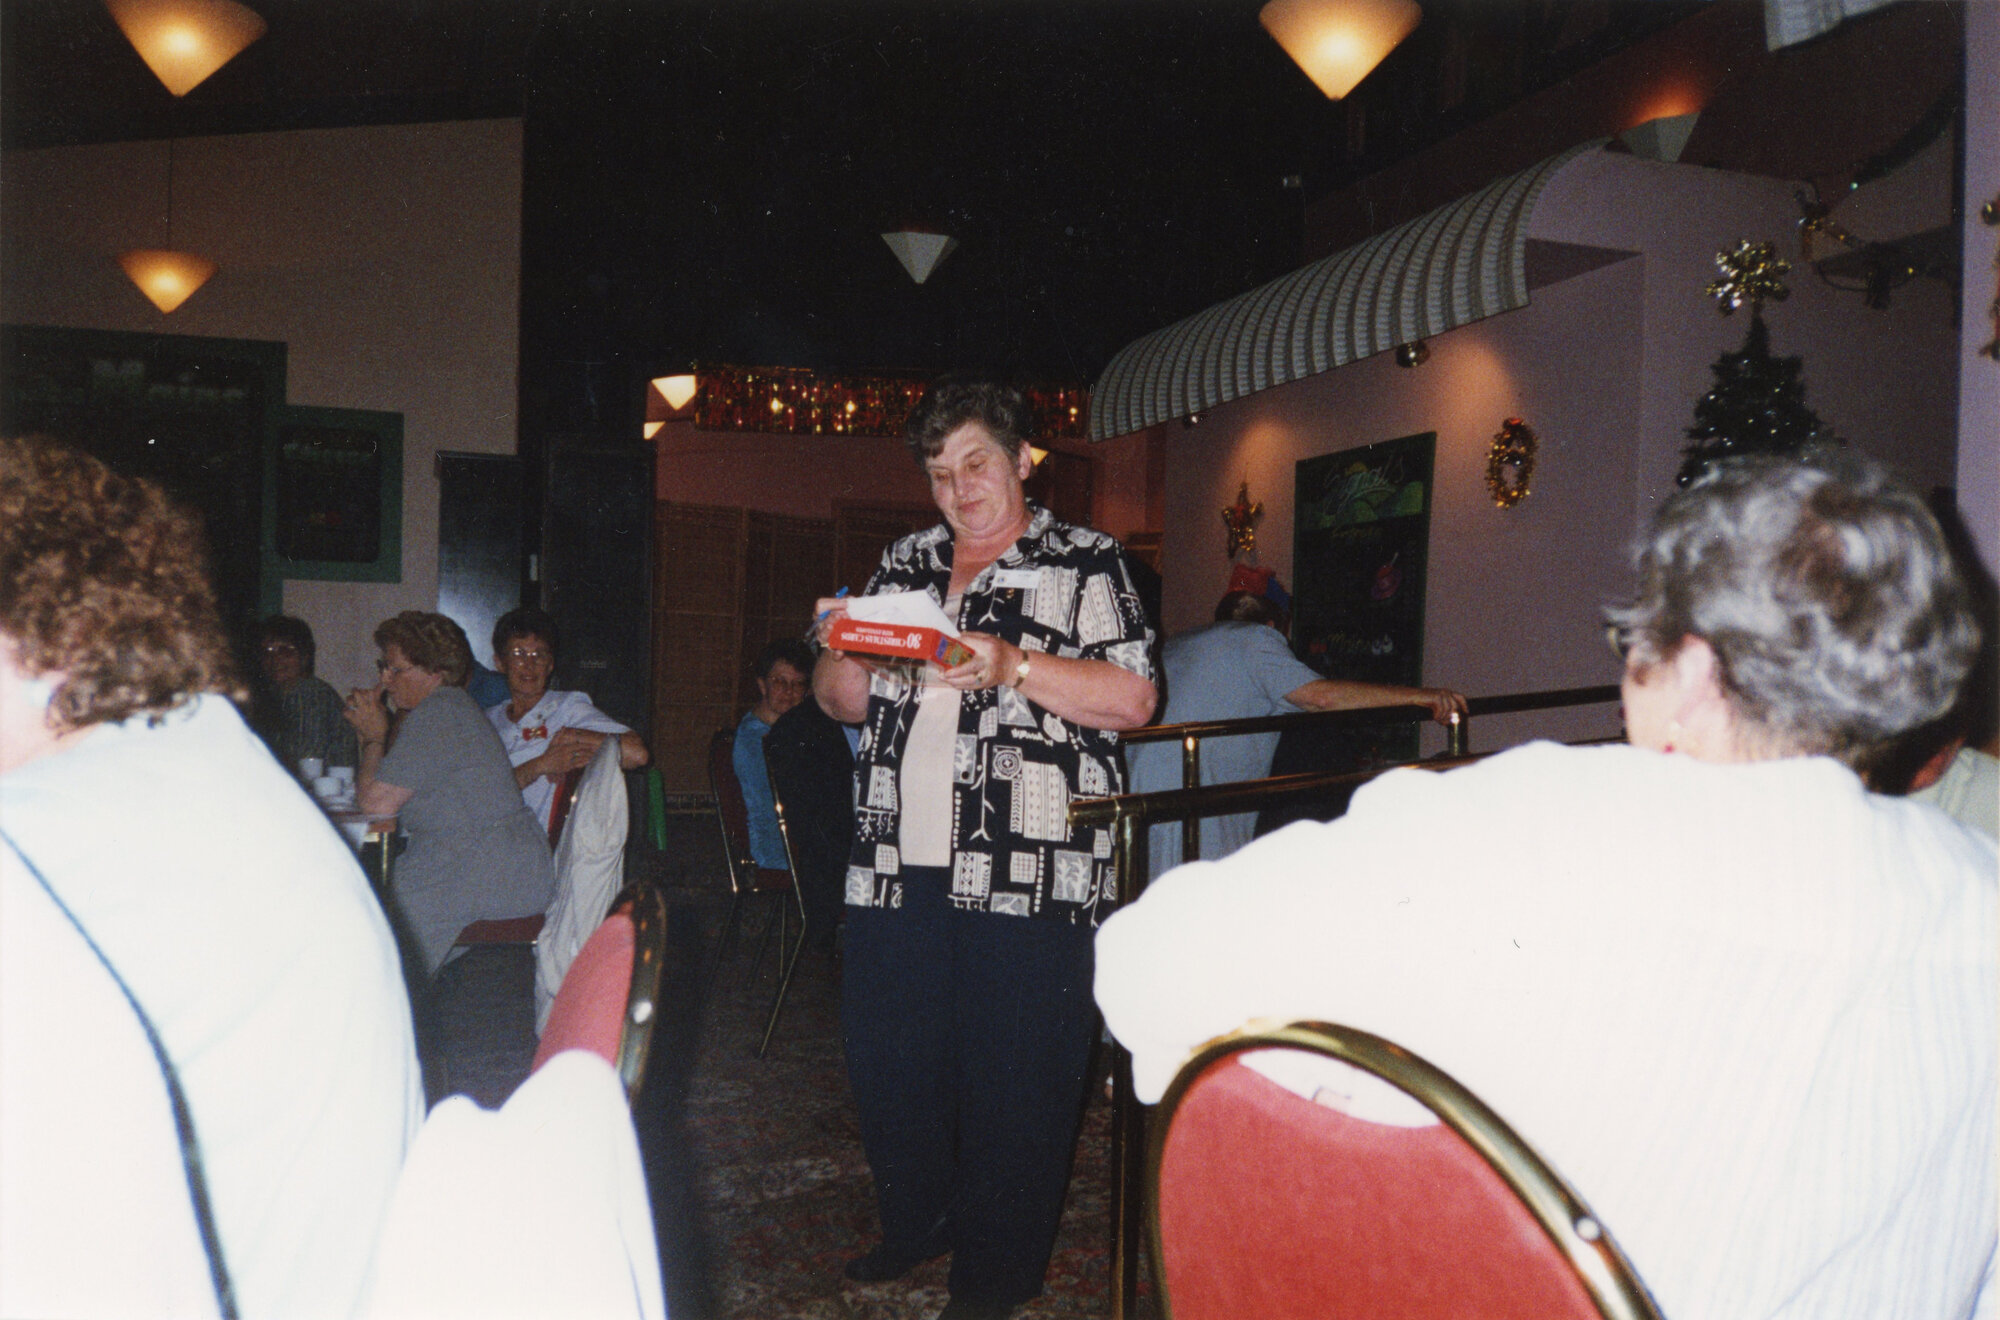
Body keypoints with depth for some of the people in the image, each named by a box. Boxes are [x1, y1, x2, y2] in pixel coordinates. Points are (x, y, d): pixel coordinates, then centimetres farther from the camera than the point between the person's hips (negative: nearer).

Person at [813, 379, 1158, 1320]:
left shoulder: (1086, 564, 3)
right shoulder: (904, 565, 17)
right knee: (886, 1052, 13)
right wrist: (848, 650, -4)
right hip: (896, 864, 5)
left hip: (1026, 876, -5)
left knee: (1014, 1078, 3)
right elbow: (839, 698, 18)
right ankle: (918, 1220, 38)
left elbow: (1134, 700, -8)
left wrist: (1015, 666, -18)